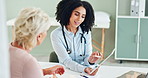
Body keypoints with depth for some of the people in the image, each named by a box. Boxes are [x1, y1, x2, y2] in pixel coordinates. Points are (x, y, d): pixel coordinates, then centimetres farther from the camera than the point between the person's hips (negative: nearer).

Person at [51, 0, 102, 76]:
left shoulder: (86, 32, 1)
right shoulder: (56, 34, -10)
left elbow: (87, 56, -2)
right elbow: (66, 61, -15)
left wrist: (89, 61, -25)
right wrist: (83, 69, -32)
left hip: (84, 72, 3)